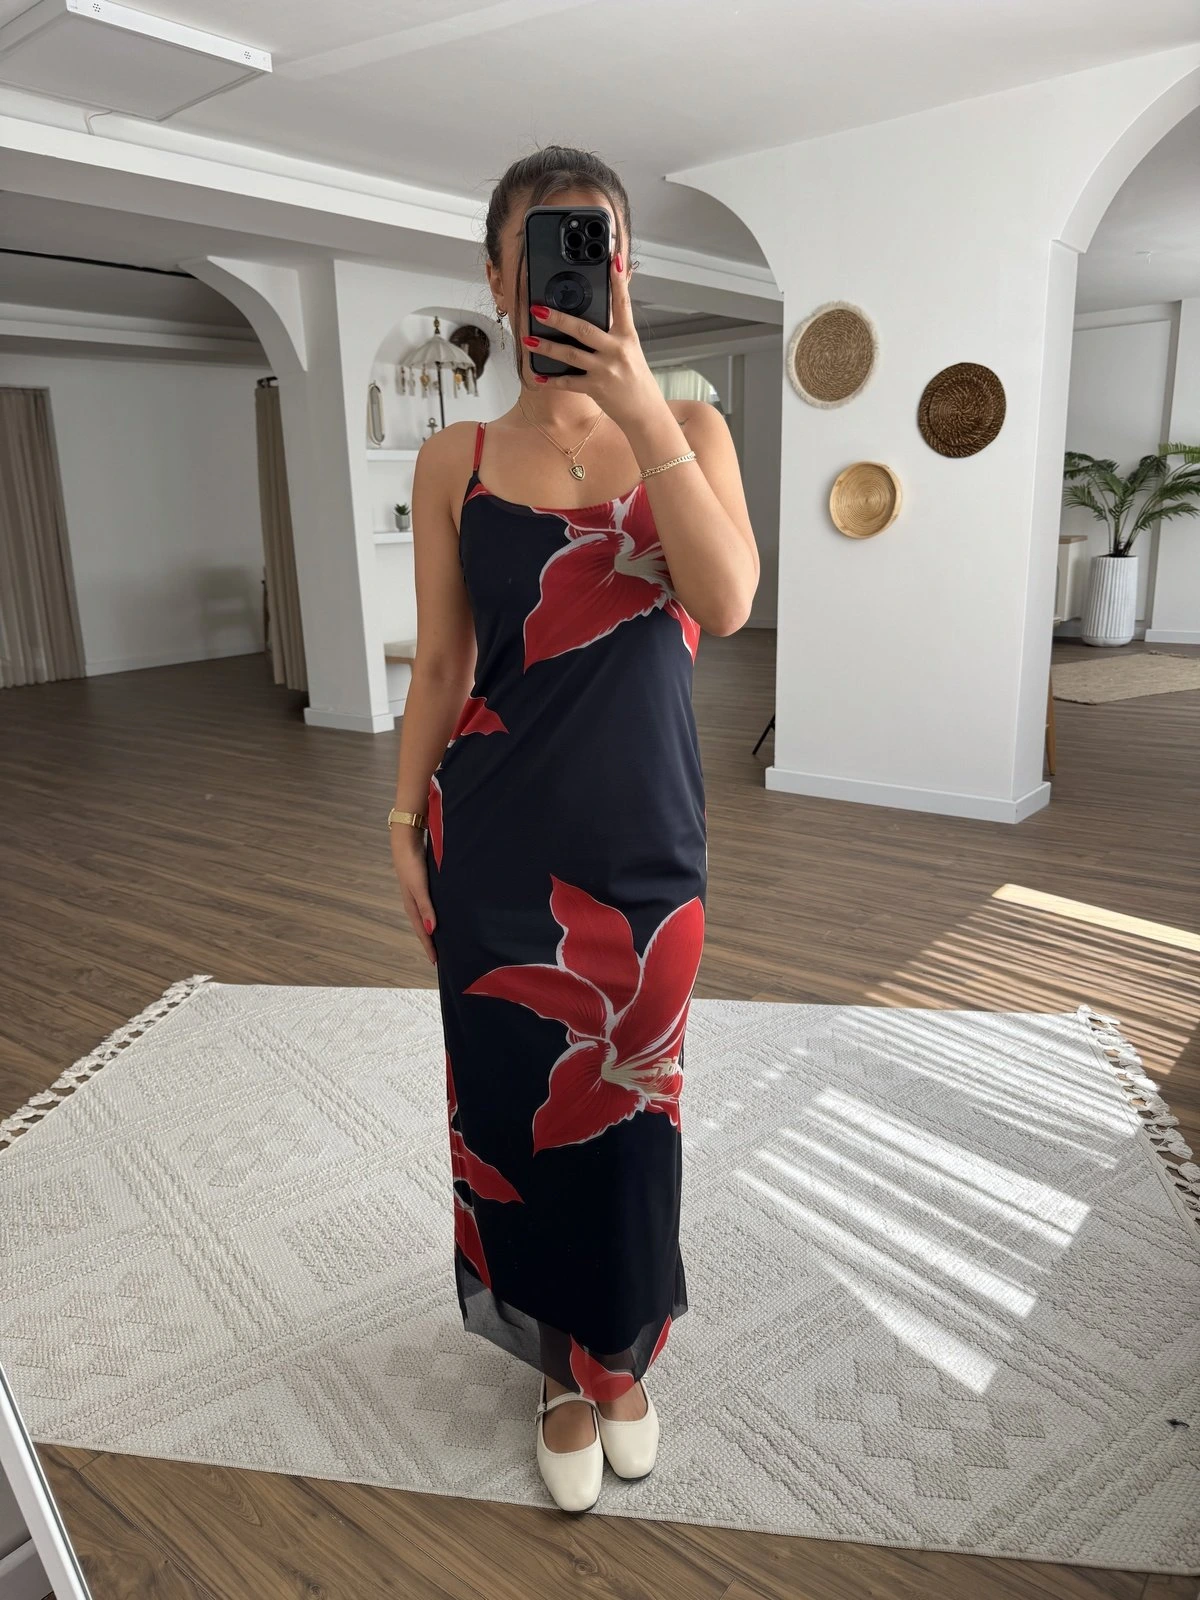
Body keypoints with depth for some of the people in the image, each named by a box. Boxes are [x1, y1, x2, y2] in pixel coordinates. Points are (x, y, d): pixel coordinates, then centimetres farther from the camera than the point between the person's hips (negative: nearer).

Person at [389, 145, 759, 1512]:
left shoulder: (686, 427, 0)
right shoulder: (455, 461, 1)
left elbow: (727, 603, -16)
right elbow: (440, 660, 4)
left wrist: (641, 409, -21)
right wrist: (403, 820, 1)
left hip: (645, 835, 0)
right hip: (499, 836, 0)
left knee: (630, 1101, 13)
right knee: (517, 1099, 10)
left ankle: (623, 1357, 41)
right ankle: (568, 1368, 38)